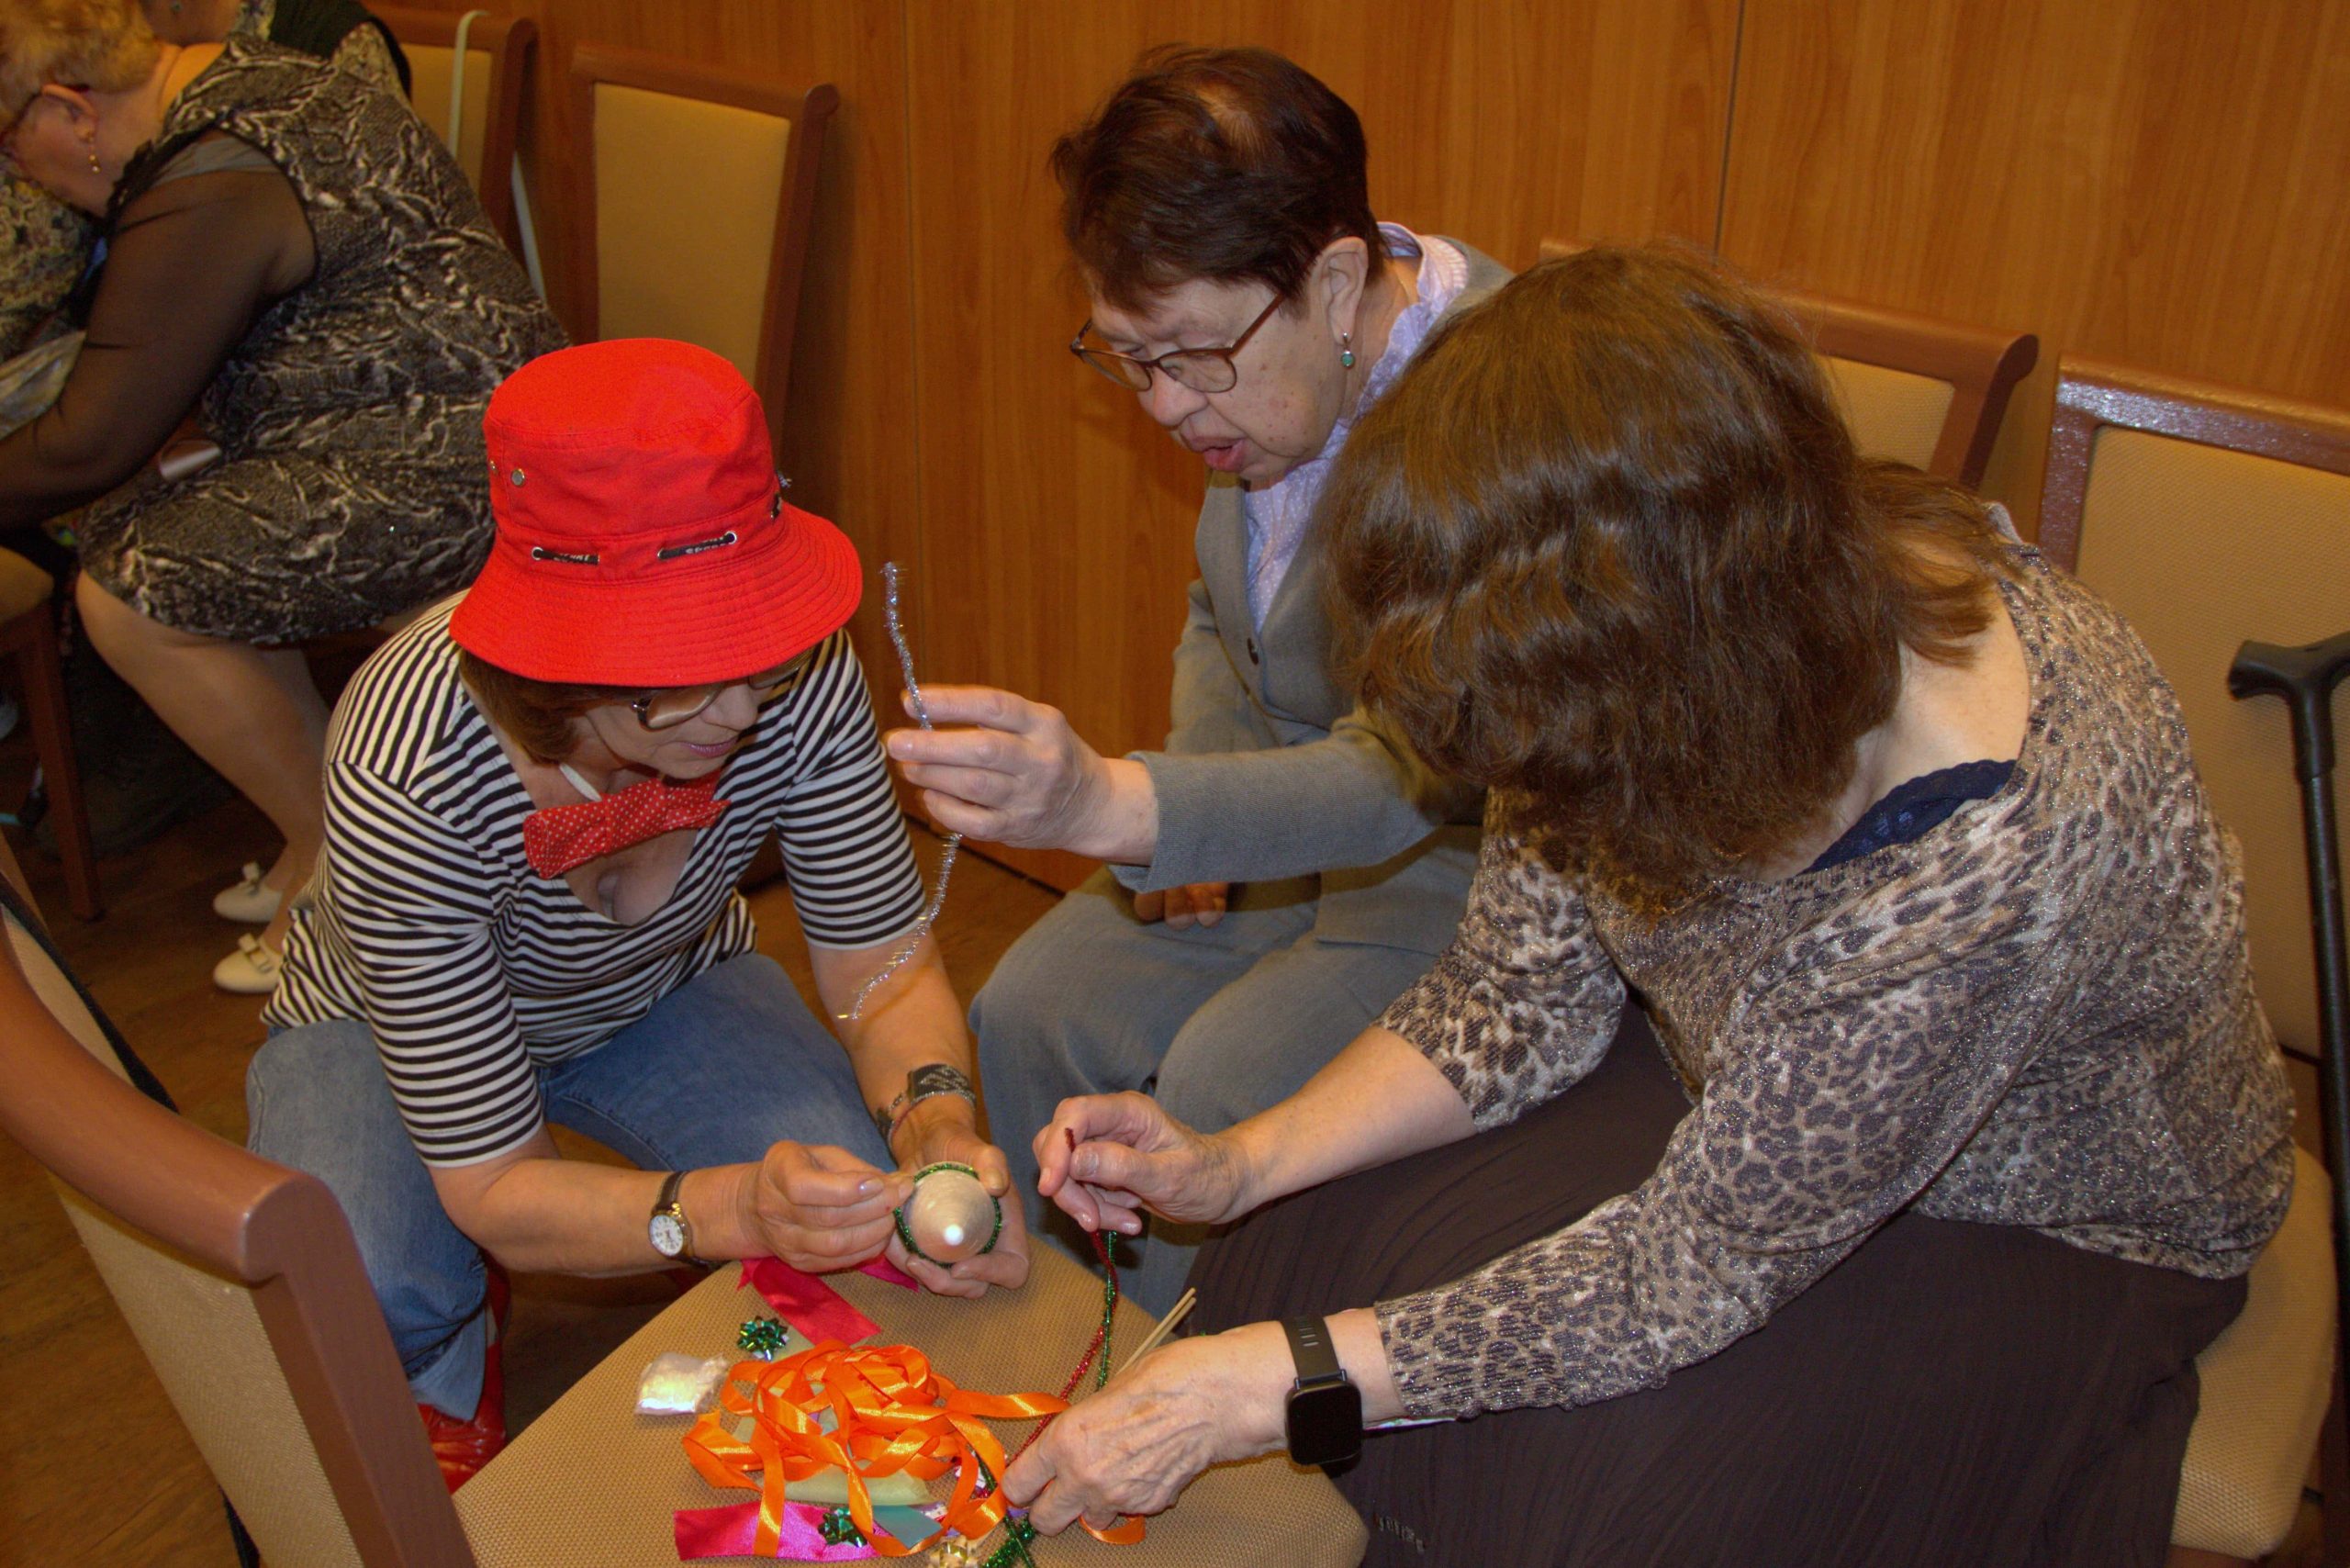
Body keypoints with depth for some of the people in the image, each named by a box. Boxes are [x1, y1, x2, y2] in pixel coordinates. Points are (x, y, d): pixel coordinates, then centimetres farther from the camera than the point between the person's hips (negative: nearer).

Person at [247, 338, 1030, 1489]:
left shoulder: (798, 676, -31)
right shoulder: (408, 778, -40)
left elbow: (880, 962, -19)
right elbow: (493, 1192, -34)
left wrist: (940, 1135, -41)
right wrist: (736, 1208, -52)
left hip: (662, 990, 3)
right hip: (395, 1030, -2)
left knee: (866, 1199, -24)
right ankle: (450, 1393, 8)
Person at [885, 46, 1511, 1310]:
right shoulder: (1261, 370, -4)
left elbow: (1409, 777, -40)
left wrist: (1113, 804, -53)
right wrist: (1187, 806, -4)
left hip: (1465, 871, -7)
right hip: (1280, 826, 8)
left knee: (1221, 1086, -25)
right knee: (1028, 1009, -5)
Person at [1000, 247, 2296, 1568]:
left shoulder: (1987, 856, -40)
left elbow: (1692, 1276, -30)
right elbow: (1525, 994, -7)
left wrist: (1253, 1389, -28)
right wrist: (1239, 1165, -18)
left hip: (2052, 1235, -5)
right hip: (1751, 1117, 6)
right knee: (1320, 1246, -11)